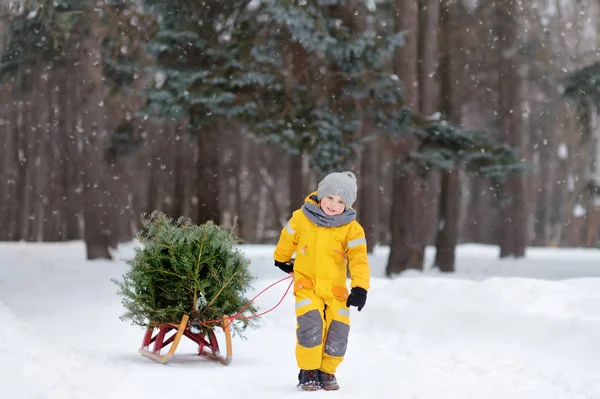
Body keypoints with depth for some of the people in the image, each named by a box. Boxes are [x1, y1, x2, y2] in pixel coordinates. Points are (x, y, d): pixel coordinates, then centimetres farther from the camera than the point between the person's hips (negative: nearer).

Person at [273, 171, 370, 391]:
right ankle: (308, 371, -3)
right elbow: (287, 239, 13)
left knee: (338, 333, -3)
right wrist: (282, 260, 29)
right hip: (307, 284, -1)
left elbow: (359, 259, -15)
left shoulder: (351, 228, -8)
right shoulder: (301, 218, -6)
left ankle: (326, 371, 19)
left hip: (336, 289, 1)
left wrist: (360, 287, -28)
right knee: (310, 325, -20)